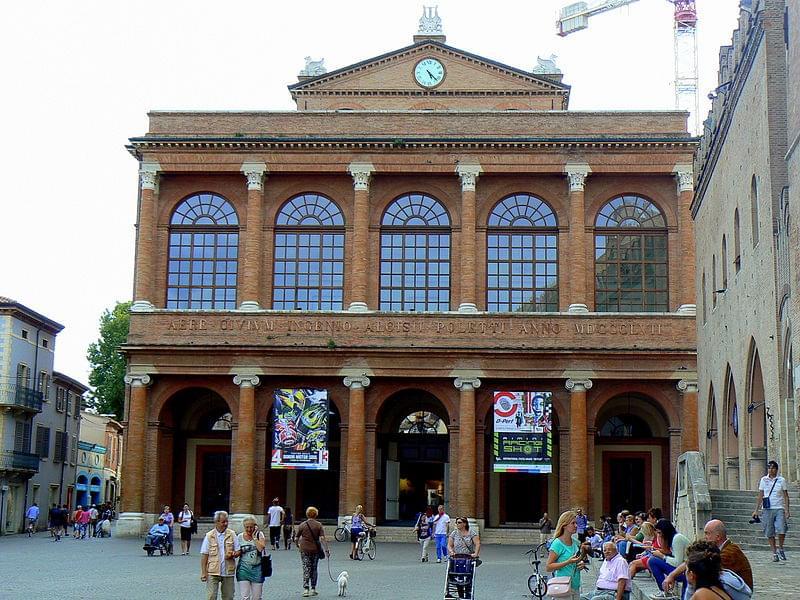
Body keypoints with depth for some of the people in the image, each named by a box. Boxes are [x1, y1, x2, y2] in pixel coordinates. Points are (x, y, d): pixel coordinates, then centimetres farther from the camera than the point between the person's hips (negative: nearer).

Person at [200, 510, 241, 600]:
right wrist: (203, 572, -5)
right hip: (213, 572, -2)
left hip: (228, 571, 2)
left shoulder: (232, 534, 5)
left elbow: (238, 551, 9)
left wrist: (233, 554, -14)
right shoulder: (209, 536, -1)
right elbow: (204, 555, 0)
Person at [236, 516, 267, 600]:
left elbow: (261, 548, -18)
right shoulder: (240, 537, 3)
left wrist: (254, 536, -13)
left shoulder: (259, 535, 0)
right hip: (244, 569, 0)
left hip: (257, 569, 0)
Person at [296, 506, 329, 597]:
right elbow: (322, 538, -10)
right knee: (314, 569, 13)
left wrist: (298, 545, 24)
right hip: (315, 550, 1)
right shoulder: (319, 525, -3)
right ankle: (313, 589, 16)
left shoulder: (302, 525, -2)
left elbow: (296, 538, 4)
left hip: (304, 549, -1)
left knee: (306, 569, -1)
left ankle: (306, 589, -13)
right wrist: (327, 549, -8)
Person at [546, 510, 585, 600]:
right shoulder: (558, 543, -12)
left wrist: (581, 563, 3)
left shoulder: (575, 542, 8)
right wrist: (568, 562, -23)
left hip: (576, 586, 7)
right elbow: (548, 567, -15)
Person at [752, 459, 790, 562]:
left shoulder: (781, 480, 4)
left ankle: (780, 548, 10)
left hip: (779, 509, -1)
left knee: (781, 530, -14)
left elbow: (786, 496, 6)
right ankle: (774, 553, 12)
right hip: (767, 509, 1)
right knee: (770, 533, 2)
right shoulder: (763, 480, 7)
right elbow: (760, 496, 11)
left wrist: (787, 510, -4)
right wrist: (756, 510, 7)